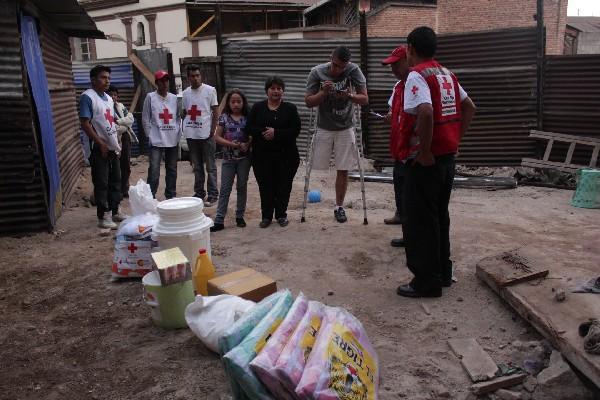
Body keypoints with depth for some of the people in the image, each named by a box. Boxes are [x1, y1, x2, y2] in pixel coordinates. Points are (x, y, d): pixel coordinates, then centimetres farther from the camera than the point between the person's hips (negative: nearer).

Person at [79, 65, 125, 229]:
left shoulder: (109, 98, 15)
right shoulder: (87, 97, -11)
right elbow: (85, 123, -17)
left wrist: (117, 143, 13)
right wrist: (101, 143, -18)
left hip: (113, 147, 8)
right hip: (99, 148, -8)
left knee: (116, 181, 13)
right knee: (101, 184, -3)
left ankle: (114, 212, 24)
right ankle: (103, 217, 4)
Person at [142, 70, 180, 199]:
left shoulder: (174, 98, 9)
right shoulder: (150, 97, -2)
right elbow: (145, 118, 0)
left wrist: (178, 134, 5)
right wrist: (149, 135, -4)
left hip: (173, 140, 4)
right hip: (156, 140, -4)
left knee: (172, 170, 11)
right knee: (154, 170, -9)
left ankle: (171, 196, 22)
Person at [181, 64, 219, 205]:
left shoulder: (210, 90, -3)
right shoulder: (185, 93, 9)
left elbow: (215, 112, -3)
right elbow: (184, 113, 16)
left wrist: (212, 131, -9)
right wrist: (185, 128, 6)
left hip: (206, 134, -4)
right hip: (191, 135, 5)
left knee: (210, 167, 2)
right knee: (197, 166, 12)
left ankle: (212, 195, 8)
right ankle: (199, 193, 21)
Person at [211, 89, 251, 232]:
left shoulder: (247, 118, 1)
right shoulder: (224, 117, 0)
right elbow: (217, 137, -2)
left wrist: (247, 144, -17)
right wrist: (231, 144, -16)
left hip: (244, 157, 1)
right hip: (228, 158, 0)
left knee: (242, 187, 10)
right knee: (225, 189, 1)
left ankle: (240, 216, 22)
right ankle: (219, 220, 1)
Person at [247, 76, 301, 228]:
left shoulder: (290, 108, 3)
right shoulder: (257, 107, 8)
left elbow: (296, 130, -6)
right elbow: (249, 127, 1)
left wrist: (276, 133, -18)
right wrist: (263, 132, -18)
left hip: (285, 155, -1)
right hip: (262, 155, 1)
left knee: (284, 185, 5)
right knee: (265, 186, 5)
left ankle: (281, 215, 20)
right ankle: (266, 216, 18)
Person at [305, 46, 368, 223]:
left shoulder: (354, 71, -13)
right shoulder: (317, 72, -12)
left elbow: (365, 99, -10)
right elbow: (308, 102, -9)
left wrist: (349, 96, -30)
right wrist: (323, 92, -27)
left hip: (345, 128, 0)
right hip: (324, 128, 1)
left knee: (343, 169, 2)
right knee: (318, 166, 2)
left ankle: (339, 207, 17)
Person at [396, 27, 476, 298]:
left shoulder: (416, 76, -14)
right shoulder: (446, 75, 13)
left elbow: (425, 113, -30)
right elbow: (469, 107, 19)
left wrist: (424, 152, -22)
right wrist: (456, 139, 16)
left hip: (425, 160, -9)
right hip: (447, 156, 9)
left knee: (419, 222, 1)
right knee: (439, 216, 18)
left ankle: (426, 282, 9)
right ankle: (443, 273, 28)